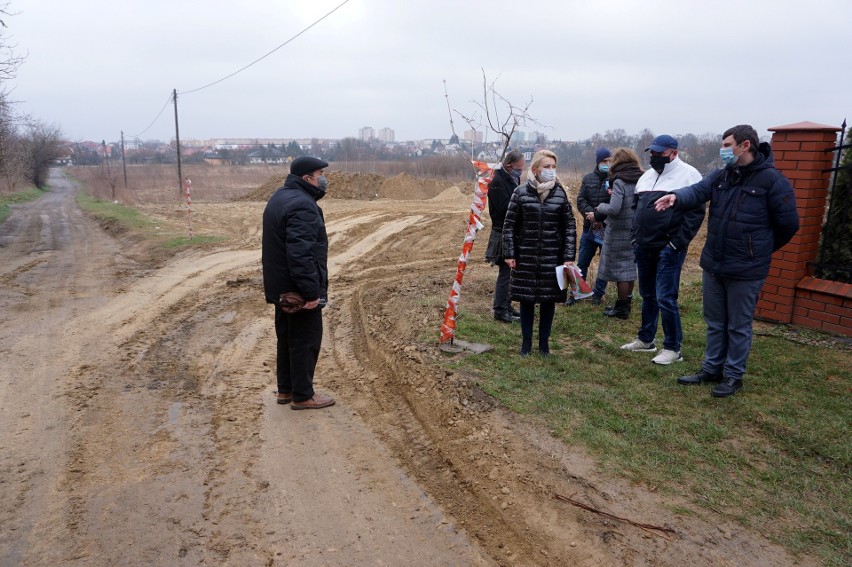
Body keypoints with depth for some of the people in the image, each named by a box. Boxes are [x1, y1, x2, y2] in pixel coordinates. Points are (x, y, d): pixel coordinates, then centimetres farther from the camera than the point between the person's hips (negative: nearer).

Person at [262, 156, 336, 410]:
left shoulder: (280, 197, 13)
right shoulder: (302, 204, -21)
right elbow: (301, 253, -29)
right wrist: (311, 291, -27)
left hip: (280, 285, 10)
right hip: (299, 289, -10)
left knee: (287, 337, 18)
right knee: (305, 340, 0)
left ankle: (285, 389, 28)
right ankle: (302, 396, 10)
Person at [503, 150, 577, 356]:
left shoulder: (560, 193, 2)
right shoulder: (521, 192, -2)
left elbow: (570, 226, 3)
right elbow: (509, 225, 1)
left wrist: (569, 256, -3)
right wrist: (509, 254, -4)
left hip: (552, 258, 1)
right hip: (525, 258, -1)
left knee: (549, 300, 7)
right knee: (526, 300, 6)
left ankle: (544, 343, 22)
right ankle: (526, 342, 20)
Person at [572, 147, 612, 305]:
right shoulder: (588, 178, 7)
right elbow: (580, 200, 3)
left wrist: (598, 215, -21)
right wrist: (589, 212, -14)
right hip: (589, 227, 4)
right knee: (582, 263, 10)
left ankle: (598, 293, 22)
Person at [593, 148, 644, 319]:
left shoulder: (619, 182, -16)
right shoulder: (641, 179, 4)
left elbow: (613, 209, -25)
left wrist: (600, 208, -5)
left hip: (619, 232, -7)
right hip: (635, 231, 7)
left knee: (619, 268, 4)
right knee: (629, 266, 16)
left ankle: (621, 308, 12)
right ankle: (626, 304, 28)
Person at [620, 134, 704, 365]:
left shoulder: (688, 175, -7)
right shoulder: (647, 176, 15)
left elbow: (696, 212, -12)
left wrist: (678, 242, -17)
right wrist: (636, 237, 15)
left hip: (668, 249, -7)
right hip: (645, 248, 7)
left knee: (665, 298, -8)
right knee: (648, 295, 16)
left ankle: (672, 348, 3)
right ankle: (645, 339, 28)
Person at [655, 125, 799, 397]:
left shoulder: (772, 180, -13)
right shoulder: (721, 176, 5)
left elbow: (789, 224, -7)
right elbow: (697, 191, -12)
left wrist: (760, 250, 5)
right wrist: (677, 197, -35)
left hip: (746, 271, -6)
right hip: (712, 265, 6)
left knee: (738, 326, 8)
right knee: (715, 322, 17)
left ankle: (733, 376, 23)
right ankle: (711, 369, 31)